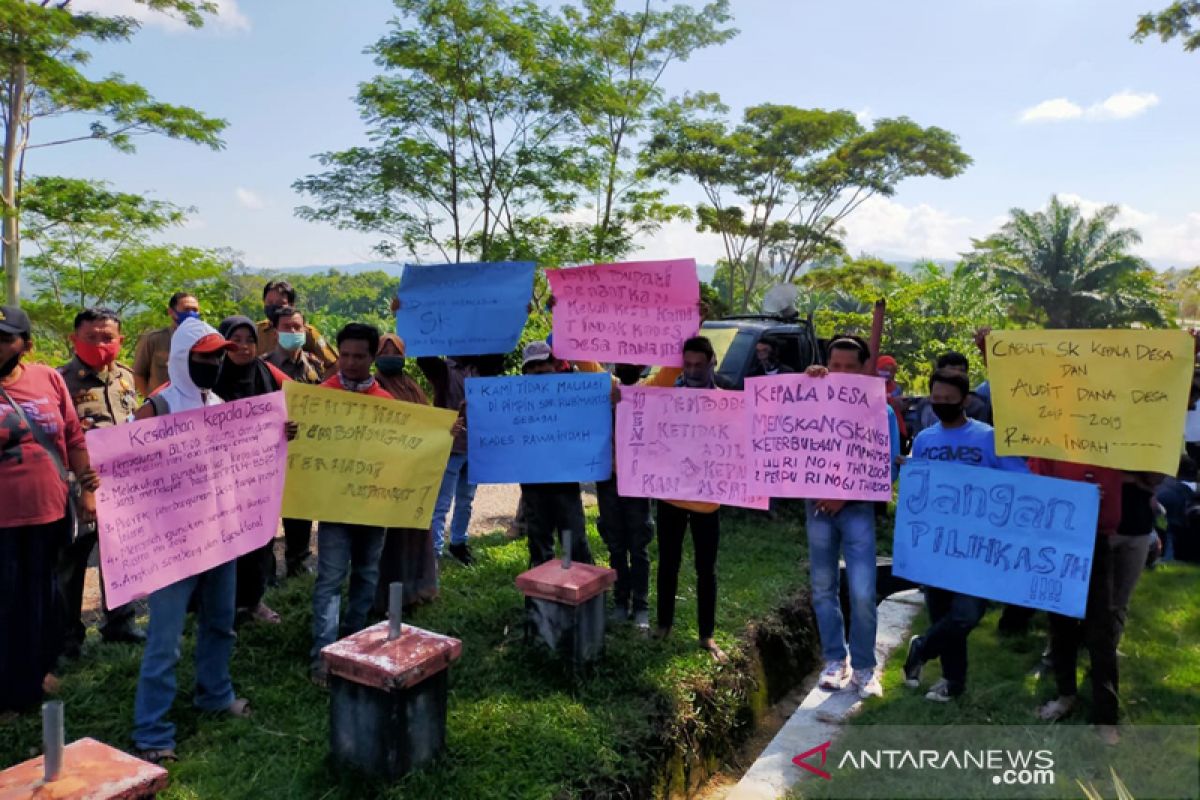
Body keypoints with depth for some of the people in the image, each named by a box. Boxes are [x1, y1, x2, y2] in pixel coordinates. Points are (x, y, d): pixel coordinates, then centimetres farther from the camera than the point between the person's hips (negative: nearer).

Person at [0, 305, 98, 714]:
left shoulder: (48, 379, 0)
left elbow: (74, 437, 6)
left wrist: (87, 488, 4)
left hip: (49, 510, 3)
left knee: (42, 597, 19)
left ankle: (36, 671, 39)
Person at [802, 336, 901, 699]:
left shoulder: (879, 410, -1)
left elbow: (889, 467, -4)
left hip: (857, 508, -2)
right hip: (818, 505, 2)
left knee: (862, 592, -7)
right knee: (823, 588, 8)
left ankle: (863, 667, 9)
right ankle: (835, 660, 22)